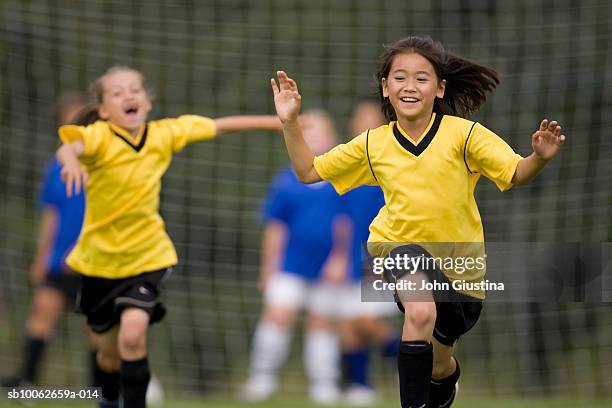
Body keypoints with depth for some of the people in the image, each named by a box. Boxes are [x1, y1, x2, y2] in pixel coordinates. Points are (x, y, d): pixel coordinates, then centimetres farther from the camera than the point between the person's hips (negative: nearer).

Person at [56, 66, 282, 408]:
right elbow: (69, 147, -41)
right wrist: (71, 161, -65)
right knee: (110, 354, 15)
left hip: (146, 257, 0)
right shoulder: (100, 137, -18)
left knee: (133, 333, -24)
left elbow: (218, 126, 6)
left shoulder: (163, 134, -7)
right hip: (99, 260, 0)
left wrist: (276, 122, 10)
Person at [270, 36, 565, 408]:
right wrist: (290, 123, -10)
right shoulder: (373, 144, -5)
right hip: (401, 248, -1)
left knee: (439, 368, 17)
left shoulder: (463, 134, -13)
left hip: (459, 264, 1)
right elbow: (308, 171, 3)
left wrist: (540, 158, -37)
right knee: (421, 312, -35)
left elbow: (517, 174, -16)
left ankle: (448, 369, 56)